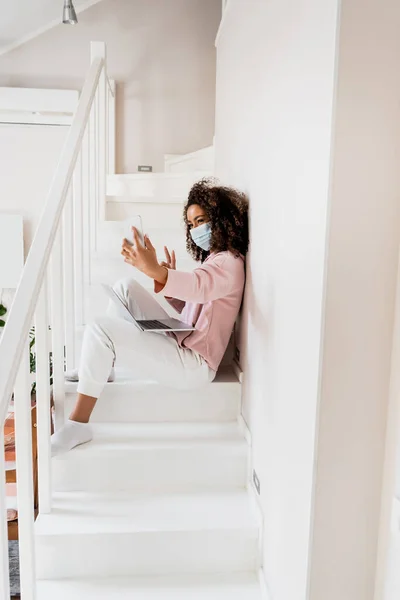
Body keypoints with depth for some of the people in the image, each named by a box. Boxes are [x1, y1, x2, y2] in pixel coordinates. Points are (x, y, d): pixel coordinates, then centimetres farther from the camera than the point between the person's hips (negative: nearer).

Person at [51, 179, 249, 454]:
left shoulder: (229, 262, -12)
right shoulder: (214, 259, 19)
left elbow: (198, 286, -36)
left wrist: (155, 271, -54)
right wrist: (169, 278, 0)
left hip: (192, 364, -10)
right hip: (180, 342, 10)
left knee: (99, 330, -20)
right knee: (125, 287, 6)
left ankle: (78, 425, -10)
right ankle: (101, 367, 10)